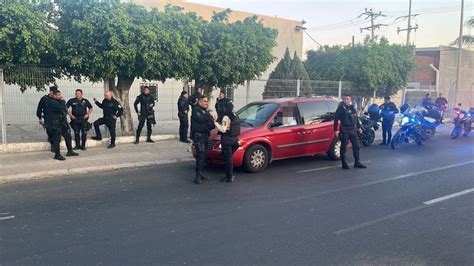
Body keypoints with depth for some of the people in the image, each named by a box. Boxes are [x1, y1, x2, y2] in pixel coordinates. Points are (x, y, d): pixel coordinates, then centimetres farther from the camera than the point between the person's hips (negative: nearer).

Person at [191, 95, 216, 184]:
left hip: (205, 136, 9)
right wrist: (209, 115, -10)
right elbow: (200, 119, -23)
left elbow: (210, 124, 22)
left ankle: (200, 174, 18)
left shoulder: (206, 111, 21)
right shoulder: (196, 110, -6)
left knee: (204, 156, 10)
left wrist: (213, 122, 1)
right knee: (201, 155, -14)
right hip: (198, 135, -9)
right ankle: (198, 176, -14)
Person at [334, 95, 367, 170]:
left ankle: (357, 163, 18)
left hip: (353, 130, 6)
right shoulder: (341, 108, -7)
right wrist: (336, 130, -13)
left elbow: (356, 118, 19)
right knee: (343, 147, 1)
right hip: (344, 130, -5)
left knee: (356, 146, 8)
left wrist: (359, 127, 16)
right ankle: (344, 164, 9)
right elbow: (336, 119, -9)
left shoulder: (352, 108, 9)